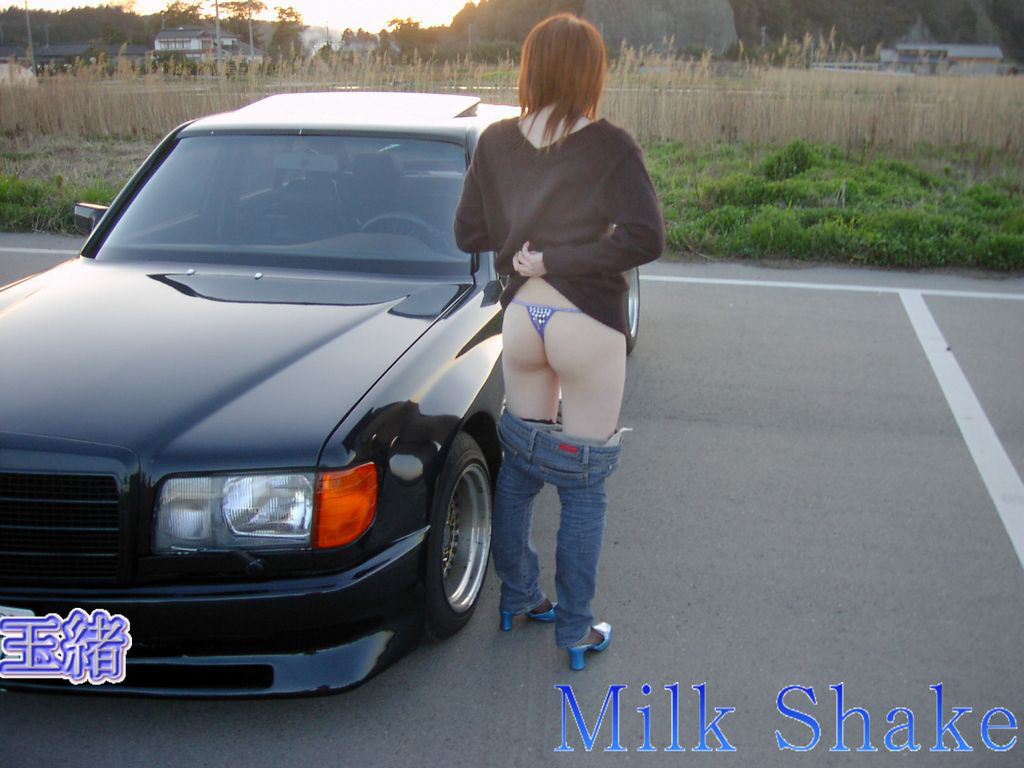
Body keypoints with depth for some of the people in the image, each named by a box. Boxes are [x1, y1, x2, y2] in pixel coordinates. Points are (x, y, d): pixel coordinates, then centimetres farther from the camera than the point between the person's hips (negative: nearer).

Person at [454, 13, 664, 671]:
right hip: (586, 325, -4)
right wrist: (557, 258, -15)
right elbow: (646, 240, -21)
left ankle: (518, 596, 34)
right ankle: (575, 632, 18)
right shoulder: (610, 147, -13)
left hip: (521, 316, 5)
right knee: (585, 486, 7)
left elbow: (469, 234, 4)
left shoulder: (496, 142, -1)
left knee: (519, 464, 21)